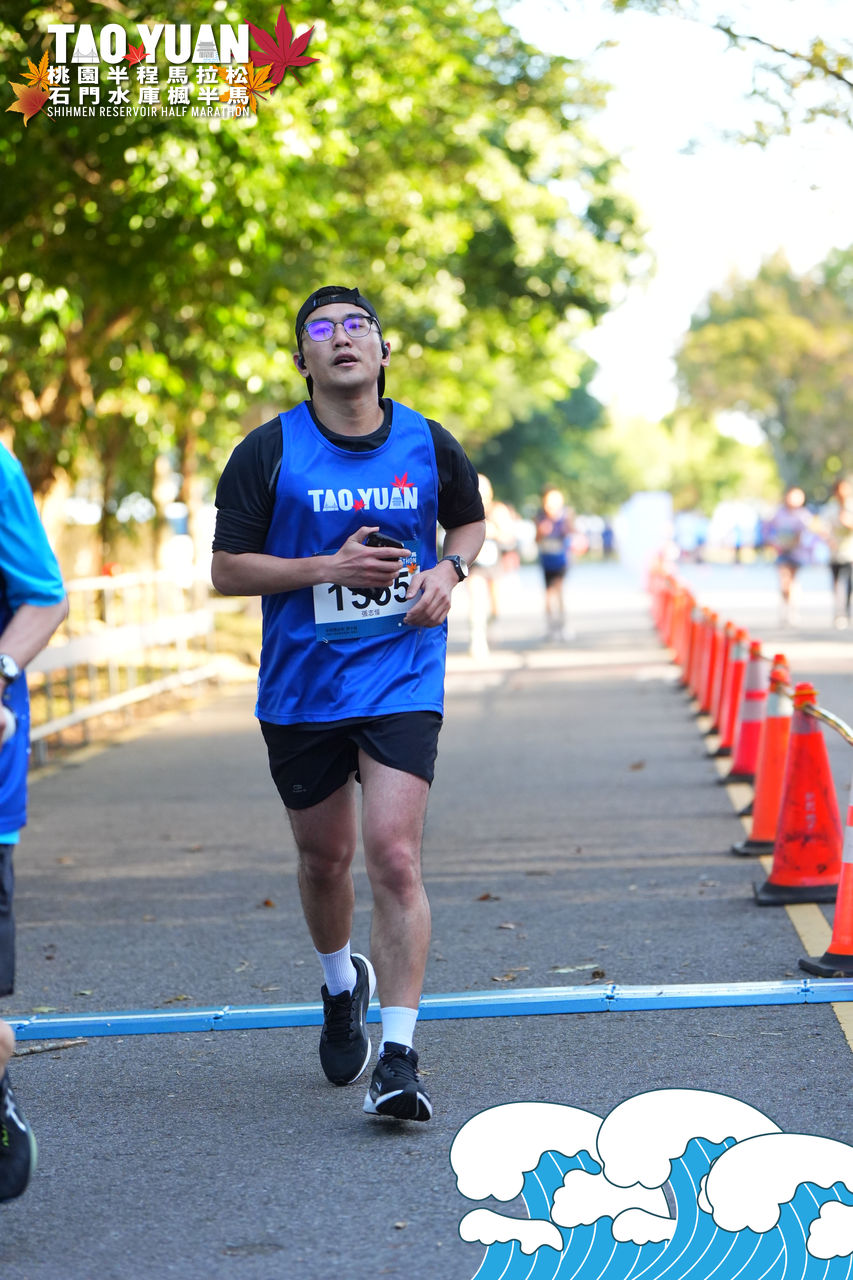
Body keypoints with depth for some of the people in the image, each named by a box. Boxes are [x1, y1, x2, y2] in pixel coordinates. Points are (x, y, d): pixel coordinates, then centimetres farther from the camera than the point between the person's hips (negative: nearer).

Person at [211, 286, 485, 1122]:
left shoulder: (428, 445, 3)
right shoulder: (269, 452, -4)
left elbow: (470, 521, 20)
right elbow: (226, 569, -5)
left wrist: (448, 571, -1)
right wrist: (330, 566, -16)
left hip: (401, 682, 0)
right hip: (300, 686, 1)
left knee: (394, 856, -14)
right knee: (324, 858, 14)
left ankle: (398, 1060, -11)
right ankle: (342, 986, 46)